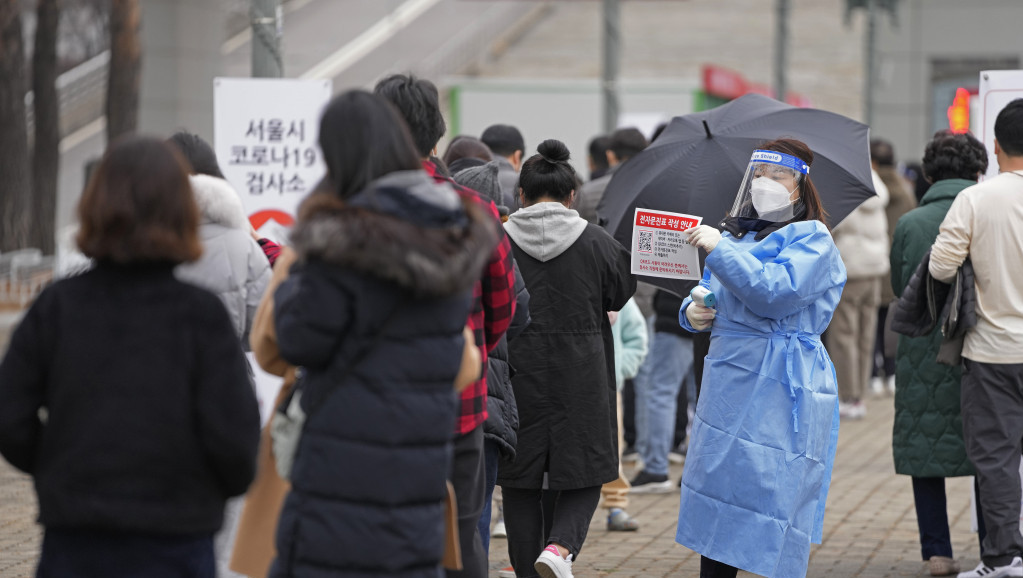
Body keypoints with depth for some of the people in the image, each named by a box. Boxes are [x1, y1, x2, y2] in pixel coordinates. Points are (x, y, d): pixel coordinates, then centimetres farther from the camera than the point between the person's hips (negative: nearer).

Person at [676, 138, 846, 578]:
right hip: (729, 387, 7)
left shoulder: (811, 238, -4)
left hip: (779, 389, -7)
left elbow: (777, 291, -21)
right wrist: (693, 314, 2)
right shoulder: (738, 234, 18)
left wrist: (719, 249, -18)